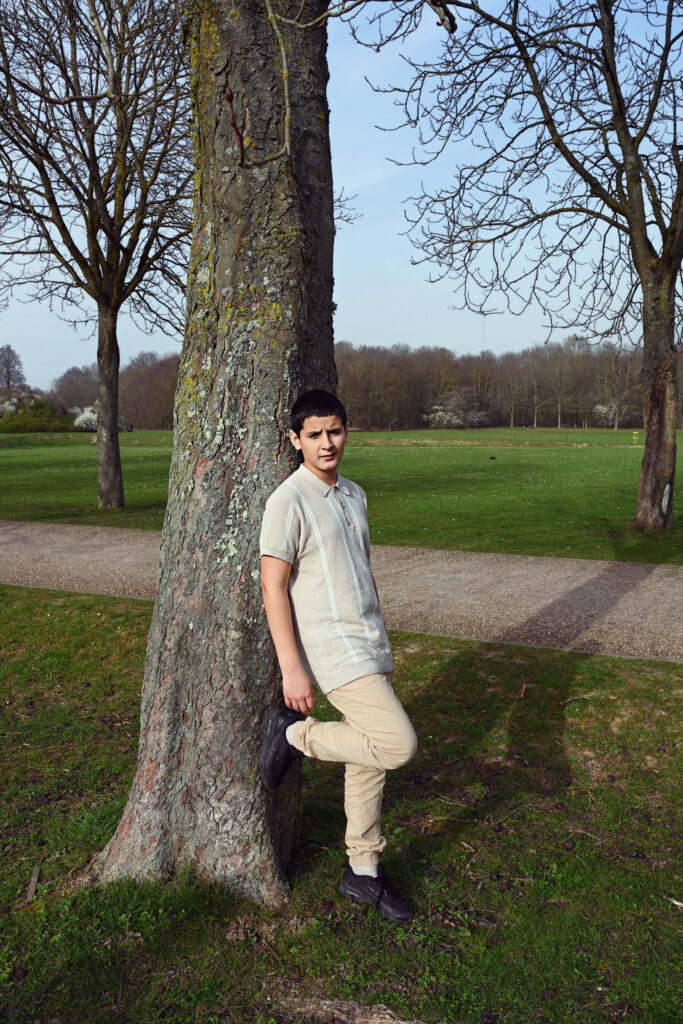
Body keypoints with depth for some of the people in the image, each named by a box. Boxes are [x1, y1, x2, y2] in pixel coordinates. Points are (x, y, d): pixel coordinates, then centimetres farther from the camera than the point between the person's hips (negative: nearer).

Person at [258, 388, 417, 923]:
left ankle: (363, 872, 28)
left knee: (370, 759, 13)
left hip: (369, 646, 8)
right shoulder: (288, 501, -12)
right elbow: (274, 587, -14)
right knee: (399, 744, -17)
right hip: (331, 648, -8)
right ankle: (294, 733, 3)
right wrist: (292, 669, -19)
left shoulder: (355, 495, 13)